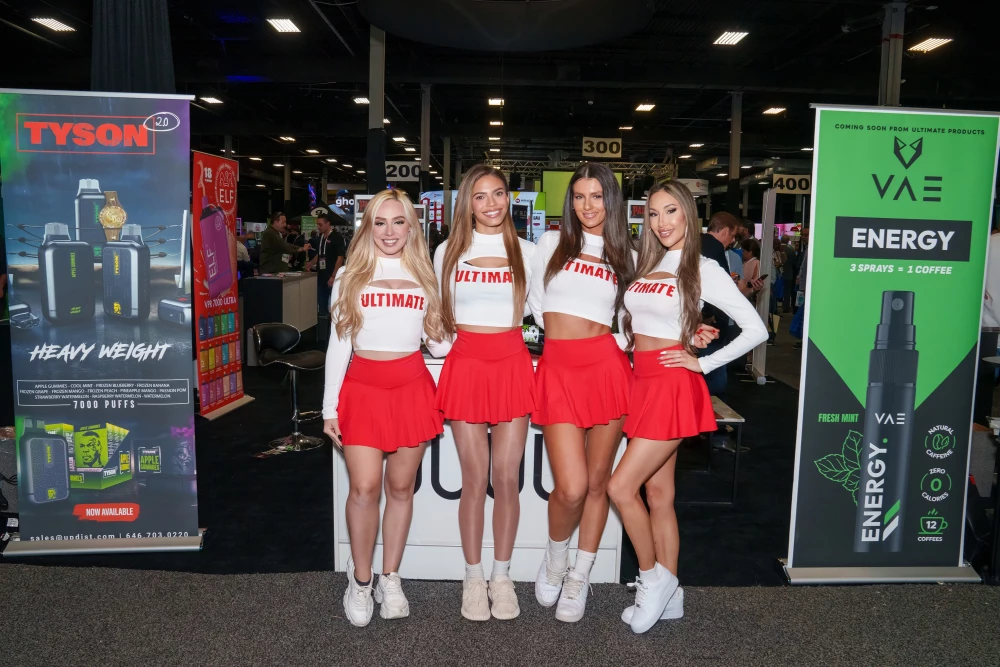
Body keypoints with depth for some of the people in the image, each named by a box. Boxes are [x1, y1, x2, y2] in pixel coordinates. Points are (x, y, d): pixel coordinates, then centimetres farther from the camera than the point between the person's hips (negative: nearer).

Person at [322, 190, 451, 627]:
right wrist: (330, 408, 2)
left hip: (411, 386, 2)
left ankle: (390, 579, 22)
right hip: (362, 386, -1)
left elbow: (438, 343, 13)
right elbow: (338, 345, 6)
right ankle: (360, 579, 13)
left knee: (401, 487, 7)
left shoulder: (424, 277, 12)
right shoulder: (350, 277, 8)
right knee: (365, 487, -8)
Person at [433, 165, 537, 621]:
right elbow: (438, 313, 14)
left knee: (506, 479, 3)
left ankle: (502, 578, 19)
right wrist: (447, 343, 4)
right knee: (474, 480, 3)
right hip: (466, 365, 0)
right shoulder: (448, 252, 7)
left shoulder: (527, 251, 7)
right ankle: (474, 578, 18)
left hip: (513, 365, 0)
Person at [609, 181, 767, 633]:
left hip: (673, 386, -7)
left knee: (620, 487, -10)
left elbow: (756, 329, -8)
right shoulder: (647, 265, 13)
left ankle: (652, 579, 11)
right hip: (643, 381, 7)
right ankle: (668, 595, 23)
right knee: (658, 492, 11)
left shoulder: (703, 269, -6)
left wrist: (703, 363, -9)